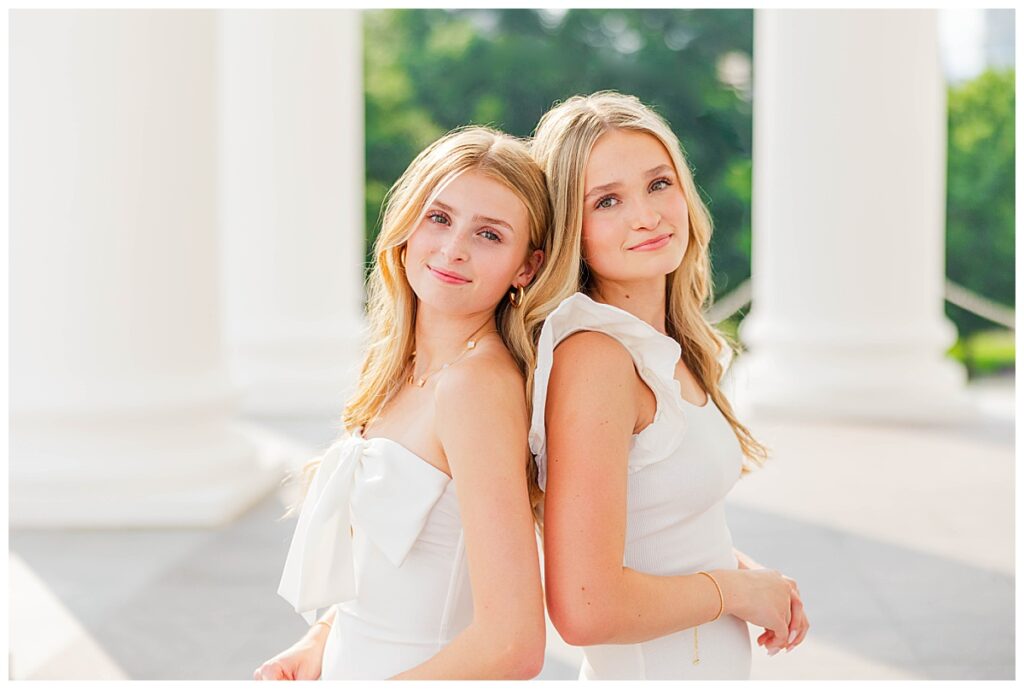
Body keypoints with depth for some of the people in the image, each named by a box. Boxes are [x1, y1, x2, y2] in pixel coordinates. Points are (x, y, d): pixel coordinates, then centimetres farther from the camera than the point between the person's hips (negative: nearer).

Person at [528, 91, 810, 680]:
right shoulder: (594, 356, -21)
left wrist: (741, 565, -2)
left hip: (719, 666, 8)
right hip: (655, 674, -8)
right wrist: (738, 590, -15)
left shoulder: (675, 348, 3)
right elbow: (585, 609, -28)